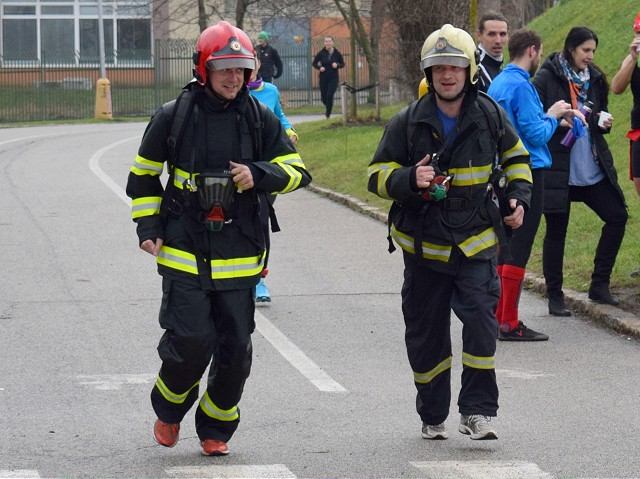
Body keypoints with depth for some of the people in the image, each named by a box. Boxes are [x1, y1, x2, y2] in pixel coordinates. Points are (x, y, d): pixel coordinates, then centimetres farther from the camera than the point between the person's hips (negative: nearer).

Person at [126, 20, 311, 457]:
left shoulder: (260, 119, 2)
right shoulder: (173, 117, -2)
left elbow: (297, 171, 4)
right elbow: (143, 176, 10)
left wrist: (258, 174, -15)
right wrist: (148, 228, 1)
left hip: (239, 256, 2)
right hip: (184, 252, -2)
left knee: (235, 349, 3)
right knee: (191, 342, -11)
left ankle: (216, 428, 23)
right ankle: (169, 411, 18)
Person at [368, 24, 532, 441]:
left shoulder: (490, 116, -1)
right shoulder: (408, 123, -5)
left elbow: (515, 155, 18)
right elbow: (378, 175, -2)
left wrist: (519, 196, 4)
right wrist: (409, 179, -22)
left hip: (476, 242, 0)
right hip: (424, 245, 0)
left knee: (481, 321, -17)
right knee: (426, 335, 8)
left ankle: (478, 411, -9)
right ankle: (433, 417, 24)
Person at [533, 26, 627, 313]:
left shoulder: (594, 78, 10)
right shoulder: (546, 78, -7)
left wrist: (604, 123, 1)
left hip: (593, 168, 6)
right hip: (557, 168, -6)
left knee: (617, 216, 1)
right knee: (556, 230, 1)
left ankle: (599, 285, 13)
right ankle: (554, 297, 12)